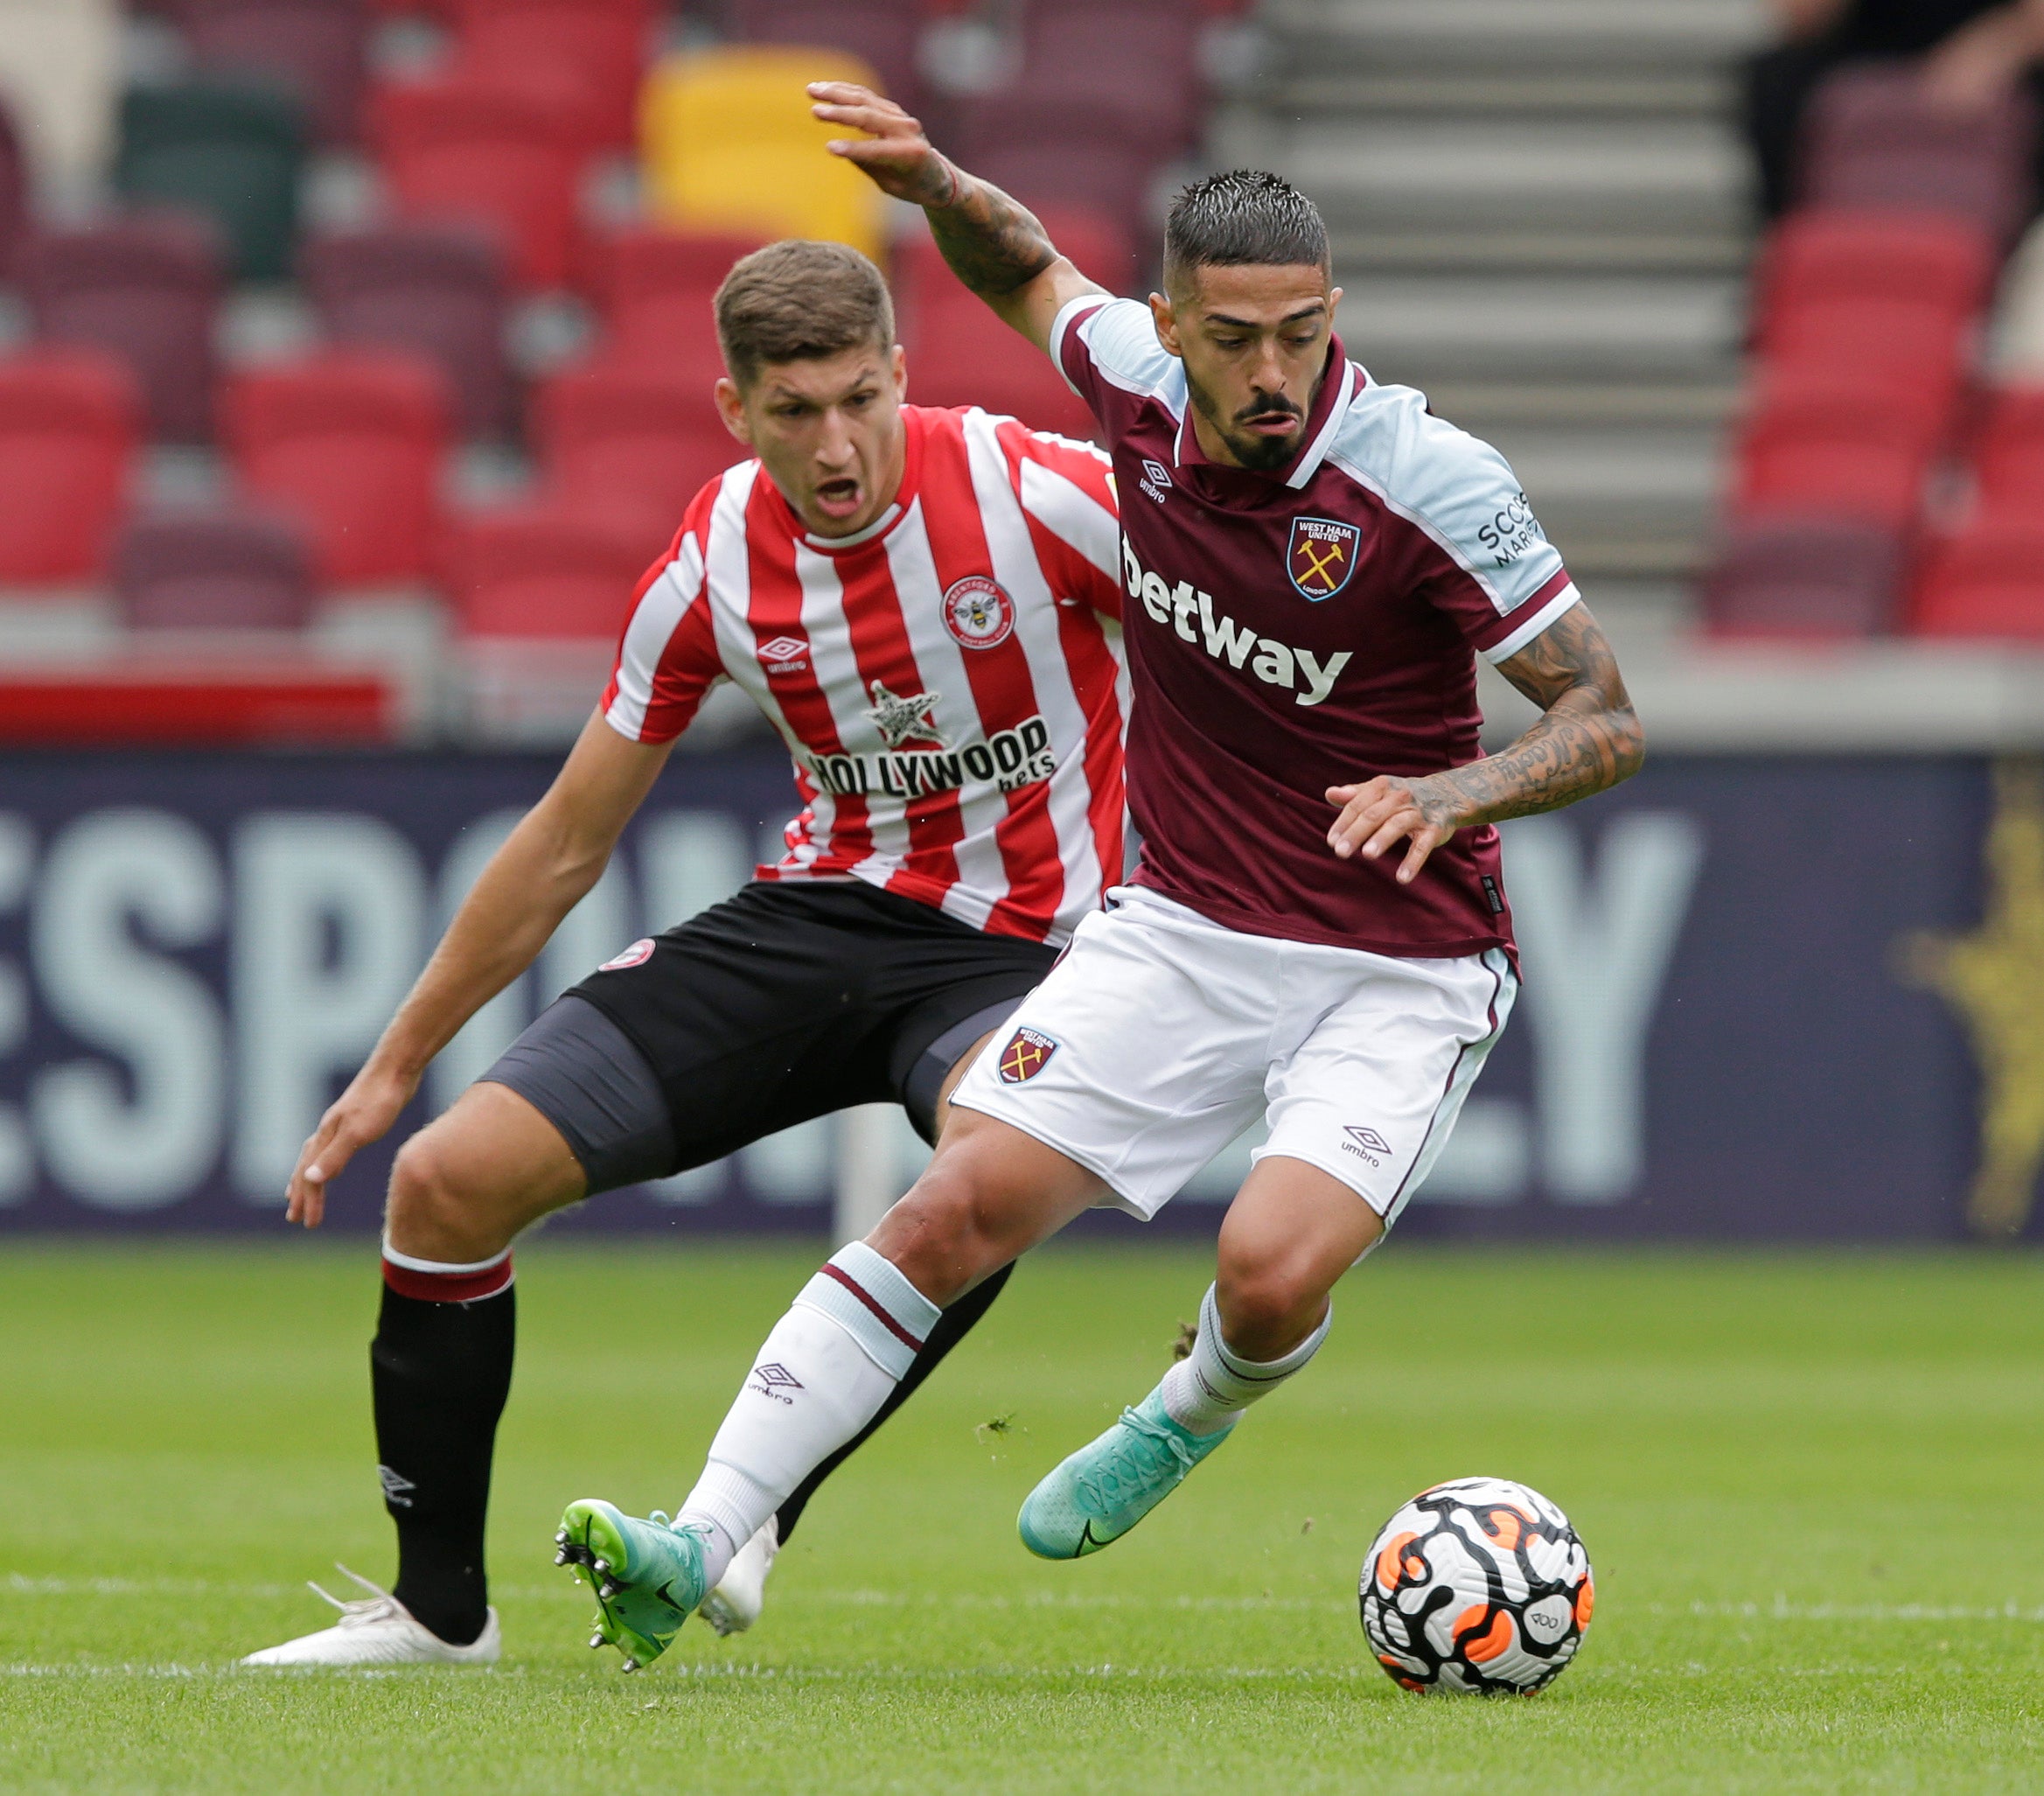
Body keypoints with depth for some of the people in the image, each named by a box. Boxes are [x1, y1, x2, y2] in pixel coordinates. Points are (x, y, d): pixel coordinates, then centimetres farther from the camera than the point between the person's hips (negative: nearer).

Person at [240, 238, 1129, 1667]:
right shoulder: (715, 566, -5)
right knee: (452, 1177, -7)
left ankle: (758, 1509, -26)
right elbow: (569, 842, 7)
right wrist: (396, 1063, 13)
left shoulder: (1038, 493, -18)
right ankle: (438, 1604, 10)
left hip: (1014, 952, -4)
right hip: (817, 910, 4)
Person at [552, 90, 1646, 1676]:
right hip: (1183, 932, 4)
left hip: (1401, 972, -4)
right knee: (964, 1203, -12)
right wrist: (936, 184, -1)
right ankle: (704, 1541, -11)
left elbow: (1607, 723, -15)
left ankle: (1197, 1413, 11)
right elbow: (1032, 276, 19)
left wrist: (1455, 790, -34)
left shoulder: (1430, 484, -20)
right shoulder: (1137, 378, -6)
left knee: (1274, 1275, -26)